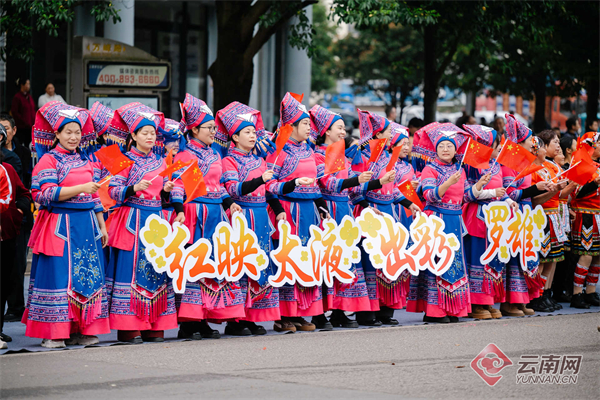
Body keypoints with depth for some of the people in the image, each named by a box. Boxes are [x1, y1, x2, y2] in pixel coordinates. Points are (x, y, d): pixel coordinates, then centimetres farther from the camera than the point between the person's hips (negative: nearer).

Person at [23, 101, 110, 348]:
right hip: (59, 225, -6)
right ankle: (54, 333, -5)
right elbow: (47, 193, -16)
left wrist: (102, 226, 18)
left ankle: (82, 330, 9)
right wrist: (80, 188, -23)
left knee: (88, 276, 4)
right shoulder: (49, 160, -3)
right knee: (58, 275, -8)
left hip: (86, 226, 6)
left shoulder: (84, 160, 16)